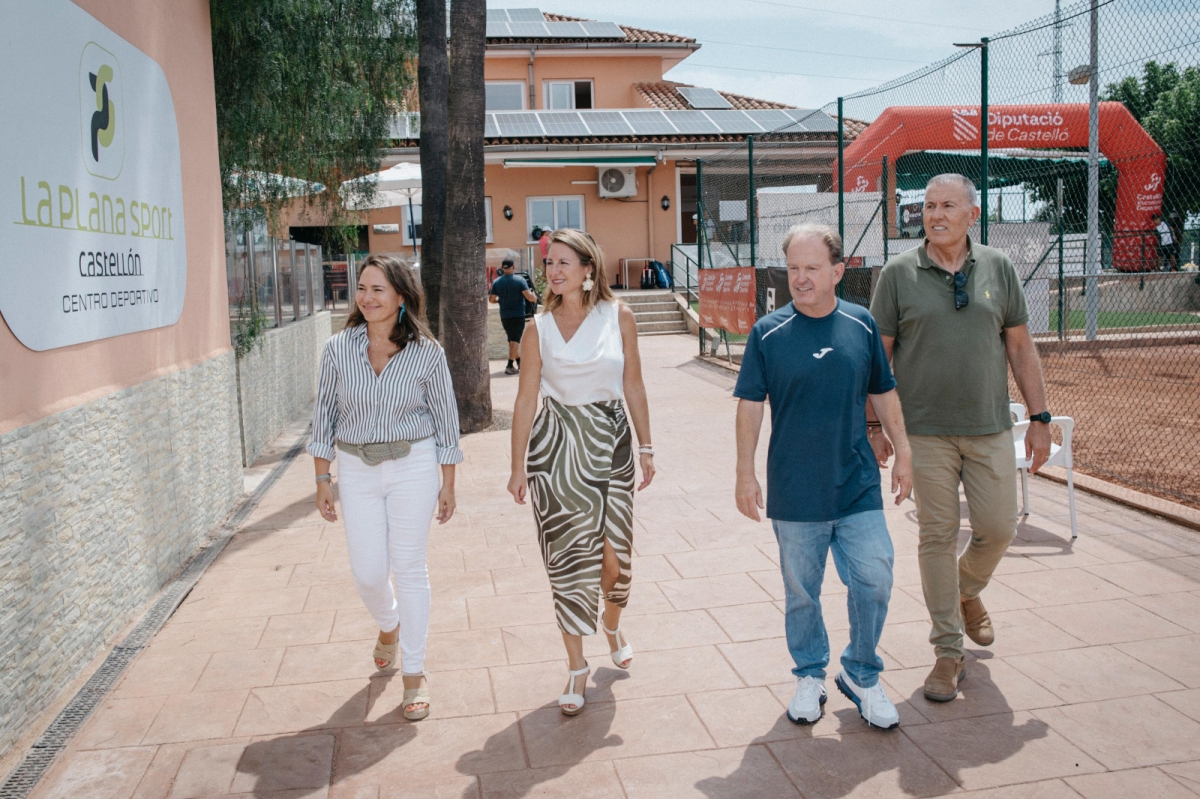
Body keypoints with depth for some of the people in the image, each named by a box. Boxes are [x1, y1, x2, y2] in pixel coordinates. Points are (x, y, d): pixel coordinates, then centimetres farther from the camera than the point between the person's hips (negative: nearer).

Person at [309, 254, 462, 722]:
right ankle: (388, 625, 40)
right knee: (367, 572, 3)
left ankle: (414, 673, 19)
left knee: (409, 568, 3)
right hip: (357, 469, 2)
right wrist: (322, 479, 2)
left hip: (413, 465, -2)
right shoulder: (338, 349, -3)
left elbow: (445, 419, 0)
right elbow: (324, 415, 3)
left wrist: (448, 484, 1)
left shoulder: (426, 353, -7)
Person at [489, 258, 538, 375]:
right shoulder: (520, 280, -11)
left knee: (512, 340, 17)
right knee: (515, 340, -1)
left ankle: (520, 363, 25)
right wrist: (535, 297, 4)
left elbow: (491, 300, 3)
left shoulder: (497, 282, -1)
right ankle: (509, 367, -7)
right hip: (518, 315, -4)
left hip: (504, 316, 4)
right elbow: (529, 296, -17)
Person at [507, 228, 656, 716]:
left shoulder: (619, 318, 1)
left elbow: (634, 387, 5)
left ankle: (613, 625, 38)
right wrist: (518, 467, 0)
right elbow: (526, 399, 1)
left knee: (615, 557, 3)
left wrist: (645, 447, 4)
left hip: (610, 442, 1)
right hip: (555, 447, 0)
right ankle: (576, 667, 19)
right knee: (566, 557, 3)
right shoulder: (540, 327, 0)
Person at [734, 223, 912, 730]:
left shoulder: (862, 325, 1)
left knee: (874, 581, 0)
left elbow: (883, 394, 11)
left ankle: (861, 675, 24)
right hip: (794, 492, -1)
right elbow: (750, 406, -1)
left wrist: (902, 453, 12)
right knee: (801, 592, 11)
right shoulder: (768, 333, -5)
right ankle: (810, 676, 32)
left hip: (859, 487, 1)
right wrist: (745, 474, -2)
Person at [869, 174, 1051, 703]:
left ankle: (967, 591, 38)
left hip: (990, 428, 2)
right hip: (926, 431, -2)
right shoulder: (898, 274, -1)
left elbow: (1019, 346, 10)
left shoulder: (998, 268, 6)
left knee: (997, 528, 4)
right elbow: (878, 355, 1)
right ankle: (948, 651, 16)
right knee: (937, 536, 3)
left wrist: (1039, 417, 7)